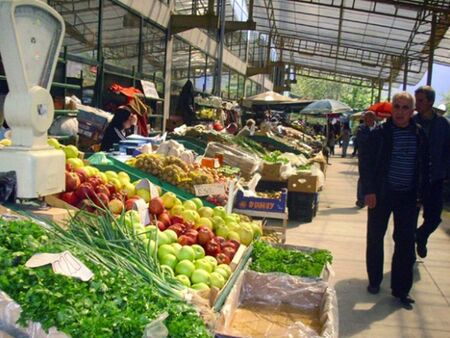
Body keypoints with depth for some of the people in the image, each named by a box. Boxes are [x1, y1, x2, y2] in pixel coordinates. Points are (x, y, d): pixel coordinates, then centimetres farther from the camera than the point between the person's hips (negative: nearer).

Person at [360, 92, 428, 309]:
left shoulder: (420, 134, 3)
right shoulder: (380, 133, -8)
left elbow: (423, 166, 10)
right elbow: (366, 162, -8)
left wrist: (419, 193, 6)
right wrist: (369, 190, -14)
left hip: (408, 196, 3)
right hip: (381, 194, -2)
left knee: (406, 243, 4)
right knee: (375, 238, 9)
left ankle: (401, 289, 16)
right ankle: (374, 281, 27)